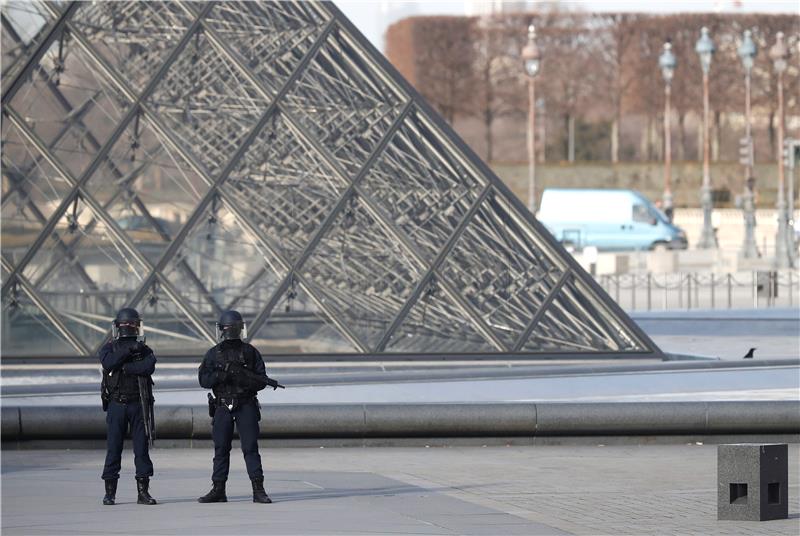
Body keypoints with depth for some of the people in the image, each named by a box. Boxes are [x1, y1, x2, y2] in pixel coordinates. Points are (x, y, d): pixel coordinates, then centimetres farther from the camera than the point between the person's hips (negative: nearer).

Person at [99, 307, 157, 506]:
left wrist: (124, 367, -16)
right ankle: (109, 492, 4)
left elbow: (149, 366, -13)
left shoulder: (144, 350, 9)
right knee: (113, 448, -1)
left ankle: (143, 491, 4)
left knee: (142, 447, 0)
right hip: (116, 405, -1)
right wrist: (128, 350, -19)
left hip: (138, 404, 1)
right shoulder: (109, 349, 8)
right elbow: (108, 363, -16)